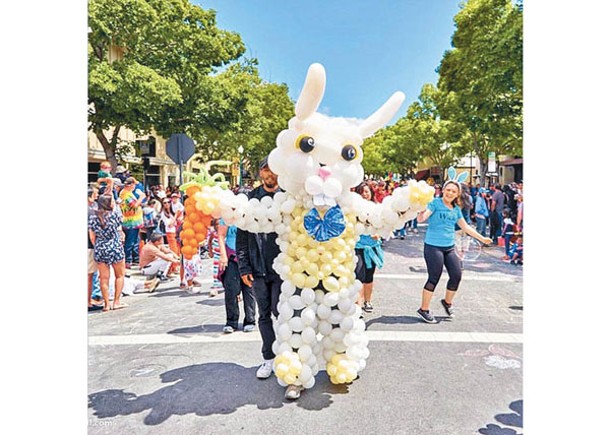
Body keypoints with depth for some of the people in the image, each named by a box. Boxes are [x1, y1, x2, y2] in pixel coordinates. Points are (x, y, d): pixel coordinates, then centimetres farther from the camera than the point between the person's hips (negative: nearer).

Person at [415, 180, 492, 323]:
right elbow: (421, 219, -20)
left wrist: (482, 238, 24)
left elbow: (465, 227, 21)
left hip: (450, 247, 6)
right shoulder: (435, 203, -8)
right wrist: (422, 211, -42)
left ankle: (447, 302, 32)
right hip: (433, 246, -6)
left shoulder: (456, 209, 11)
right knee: (434, 278, -3)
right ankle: (423, 310, 12)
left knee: (456, 276, 5)